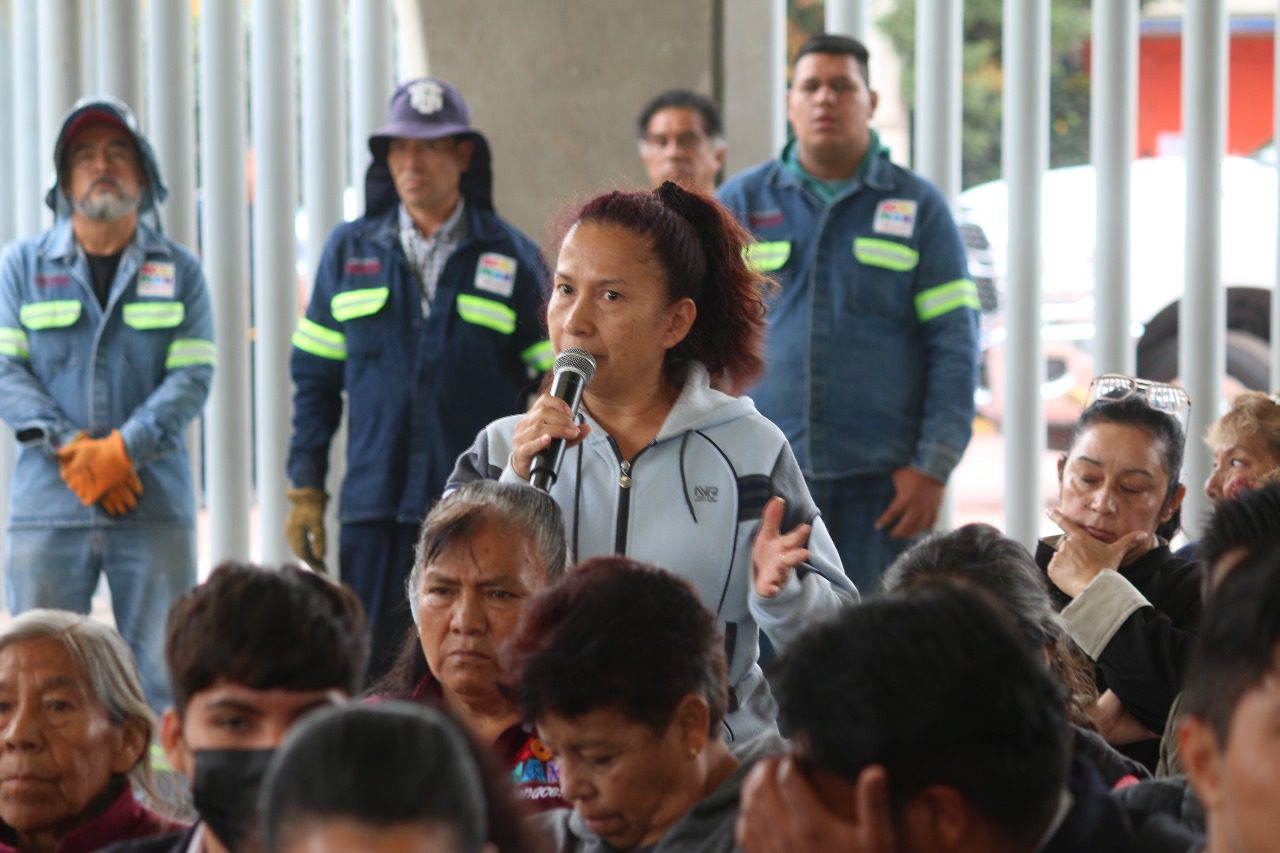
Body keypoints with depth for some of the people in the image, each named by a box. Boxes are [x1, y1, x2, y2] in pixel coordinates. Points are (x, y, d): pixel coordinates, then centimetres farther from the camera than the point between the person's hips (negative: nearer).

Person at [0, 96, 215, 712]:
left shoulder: (179, 272, 9)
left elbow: (193, 377, 0)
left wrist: (120, 450, -13)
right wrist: (72, 450, -12)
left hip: (154, 505, 0)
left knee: (162, 676, -1)